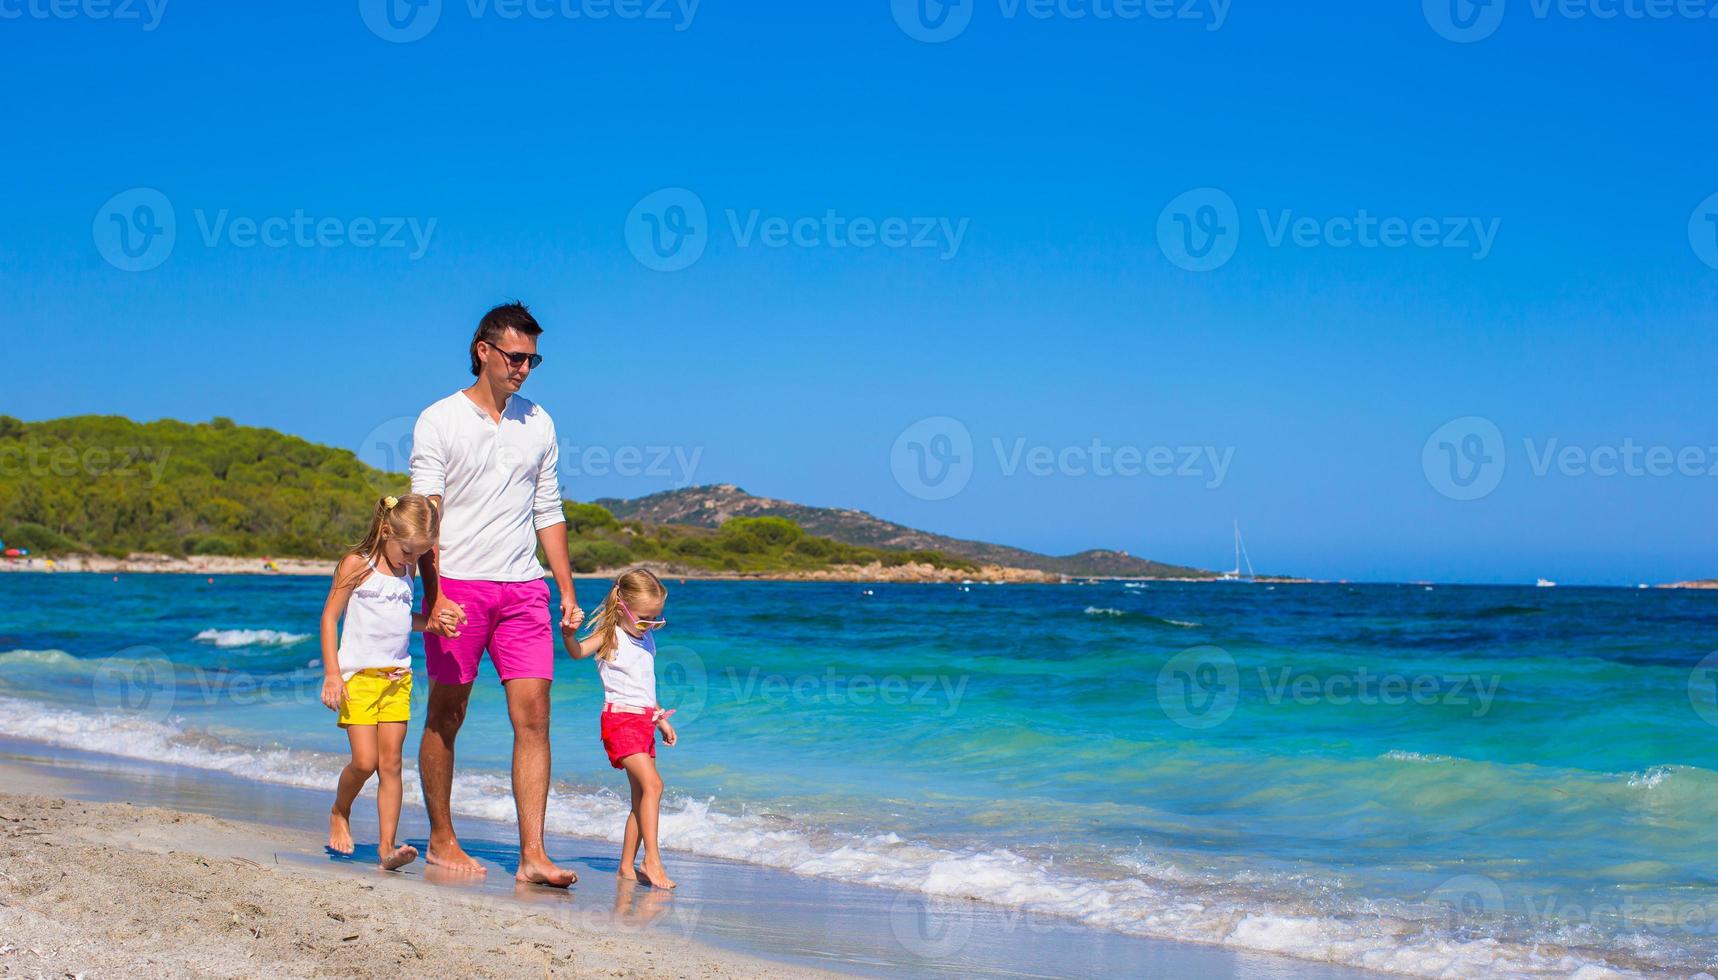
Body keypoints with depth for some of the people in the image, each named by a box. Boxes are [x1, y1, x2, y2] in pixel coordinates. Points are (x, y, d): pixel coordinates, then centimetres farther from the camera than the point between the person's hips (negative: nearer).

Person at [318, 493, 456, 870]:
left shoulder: (406, 571, 12)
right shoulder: (357, 564, -6)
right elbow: (330, 617, -6)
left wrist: (431, 622, 3)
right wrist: (332, 673, -12)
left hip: (397, 677, 5)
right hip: (358, 674, -5)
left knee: (391, 763, -1)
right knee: (365, 760, -10)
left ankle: (387, 846, -2)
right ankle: (339, 813, 20)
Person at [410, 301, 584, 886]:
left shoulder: (537, 424, 13)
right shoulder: (440, 421, -1)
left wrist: (567, 591, 11)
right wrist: (434, 596, -16)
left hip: (524, 588, 4)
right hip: (458, 585, -4)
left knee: (533, 718, -5)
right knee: (446, 717, 5)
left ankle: (532, 855, -7)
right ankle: (441, 841, 19)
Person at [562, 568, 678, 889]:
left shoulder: (646, 640, 15)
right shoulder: (610, 636, -7)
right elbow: (579, 652, -27)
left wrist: (661, 719, 28)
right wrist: (569, 636, -47)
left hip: (644, 721, 8)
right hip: (620, 719, -8)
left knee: (642, 796, 7)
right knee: (652, 784, -21)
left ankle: (628, 866, 14)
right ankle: (652, 860, -22)